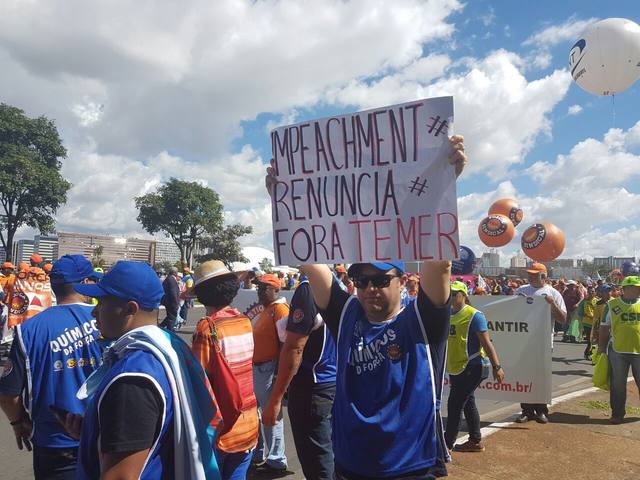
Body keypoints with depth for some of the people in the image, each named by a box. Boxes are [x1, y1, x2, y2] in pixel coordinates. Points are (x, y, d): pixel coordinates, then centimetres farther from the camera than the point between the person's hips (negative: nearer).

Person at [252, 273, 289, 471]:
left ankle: (276, 460, 15)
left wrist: (279, 370, -22)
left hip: (267, 368, -10)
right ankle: (257, 453, 35)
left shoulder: (280, 309, -16)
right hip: (255, 367, 11)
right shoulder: (266, 309, 15)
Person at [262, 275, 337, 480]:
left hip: (314, 385, -8)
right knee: (329, 452, 21)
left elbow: (294, 349, -22)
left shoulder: (309, 286, -21)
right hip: (338, 383, 8)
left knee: (316, 463, 5)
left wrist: (275, 400, -18)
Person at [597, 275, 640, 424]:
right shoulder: (612, 305, 0)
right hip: (618, 351, -1)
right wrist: (601, 347, 4)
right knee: (618, 385, 7)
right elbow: (604, 328, 5)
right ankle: (617, 414, 20)